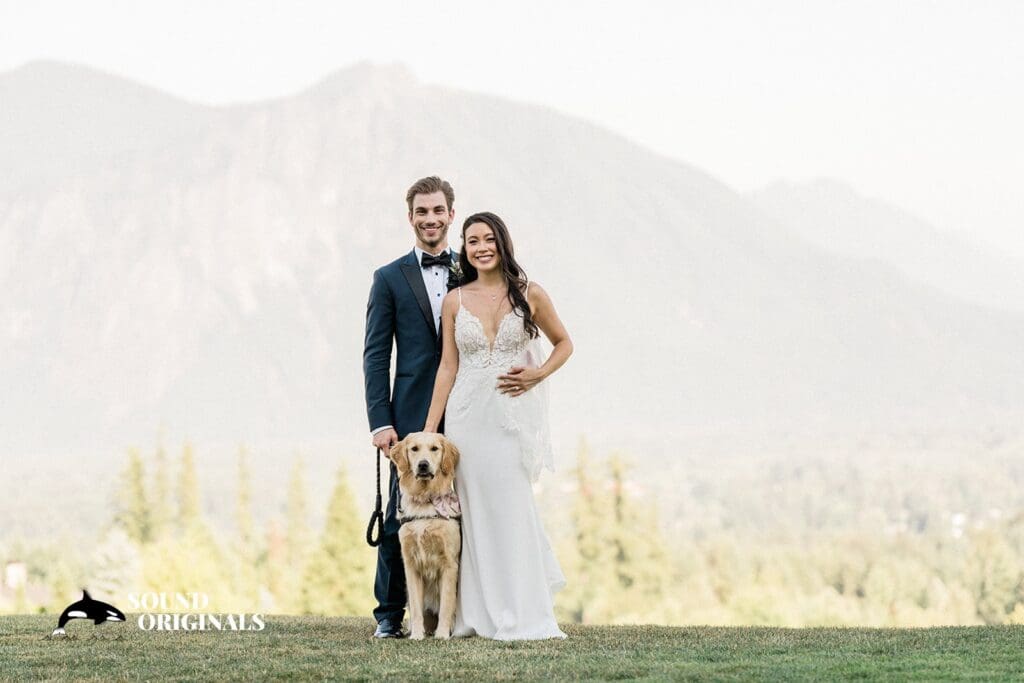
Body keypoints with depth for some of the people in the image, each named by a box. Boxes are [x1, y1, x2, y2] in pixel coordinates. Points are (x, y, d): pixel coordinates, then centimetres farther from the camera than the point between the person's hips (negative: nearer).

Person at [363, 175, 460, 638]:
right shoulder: (391, 279, 6)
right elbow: (375, 355, 3)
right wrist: (380, 421, -7)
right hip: (412, 416, -2)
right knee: (401, 515, -3)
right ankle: (390, 614, 4)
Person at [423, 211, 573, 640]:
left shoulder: (530, 295, 1)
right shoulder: (455, 301, 5)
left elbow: (563, 343, 13)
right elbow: (448, 367, 6)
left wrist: (538, 374, -6)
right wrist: (429, 428, 3)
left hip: (513, 415, -2)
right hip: (467, 415, 2)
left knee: (511, 509, -3)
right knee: (474, 512, 2)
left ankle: (520, 615, 5)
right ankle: (479, 615, 10)